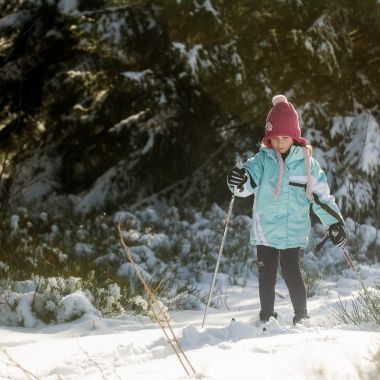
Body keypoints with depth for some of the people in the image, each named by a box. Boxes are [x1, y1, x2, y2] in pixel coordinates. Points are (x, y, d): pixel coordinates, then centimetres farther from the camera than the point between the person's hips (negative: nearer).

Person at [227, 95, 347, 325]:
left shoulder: (306, 162, -1)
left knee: (292, 272, -5)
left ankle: (302, 315, 10)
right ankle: (267, 317, 17)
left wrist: (336, 223, 3)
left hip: (294, 230, -1)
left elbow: (321, 195, 4)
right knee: (267, 274, 5)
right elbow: (250, 177, -17)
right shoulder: (263, 160, -1)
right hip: (266, 229, 1)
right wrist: (240, 180, -41)